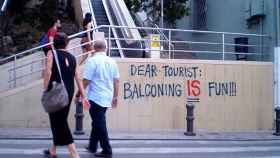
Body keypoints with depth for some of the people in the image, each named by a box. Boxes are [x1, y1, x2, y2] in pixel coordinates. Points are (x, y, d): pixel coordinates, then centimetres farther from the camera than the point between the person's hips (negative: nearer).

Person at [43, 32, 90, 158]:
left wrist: (45, 90, -9)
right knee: (61, 120, 18)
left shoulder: (52, 53, 0)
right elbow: (78, 78, 7)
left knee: (58, 122, -4)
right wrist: (83, 96, 8)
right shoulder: (72, 57, 12)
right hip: (69, 92, 6)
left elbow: (48, 72, -13)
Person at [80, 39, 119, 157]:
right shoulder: (112, 61, 7)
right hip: (107, 98, 7)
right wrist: (115, 97, 18)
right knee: (98, 122, 19)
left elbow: (86, 80, -14)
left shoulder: (92, 60, -11)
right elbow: (116, 81, 10)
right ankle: (92, 146, 30)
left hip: (95, 97, -6)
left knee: (99, 124, 0)